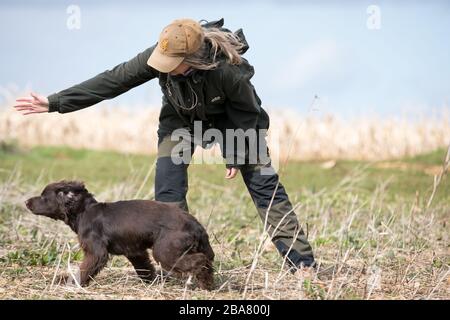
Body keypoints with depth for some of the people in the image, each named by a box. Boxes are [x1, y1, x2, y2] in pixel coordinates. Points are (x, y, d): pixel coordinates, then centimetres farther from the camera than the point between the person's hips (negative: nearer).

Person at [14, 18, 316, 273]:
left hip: (229, 116, -3)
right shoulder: (159, 57, -32)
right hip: (181, 116, 3)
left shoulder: (228, 68, -40)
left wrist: (236, 155, -15)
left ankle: (302, 262, -4)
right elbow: (111, 81, -26)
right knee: (168, 186, -14)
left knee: (262, 180, -7)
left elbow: (247, 112, -22)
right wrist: (55, 103, -27)